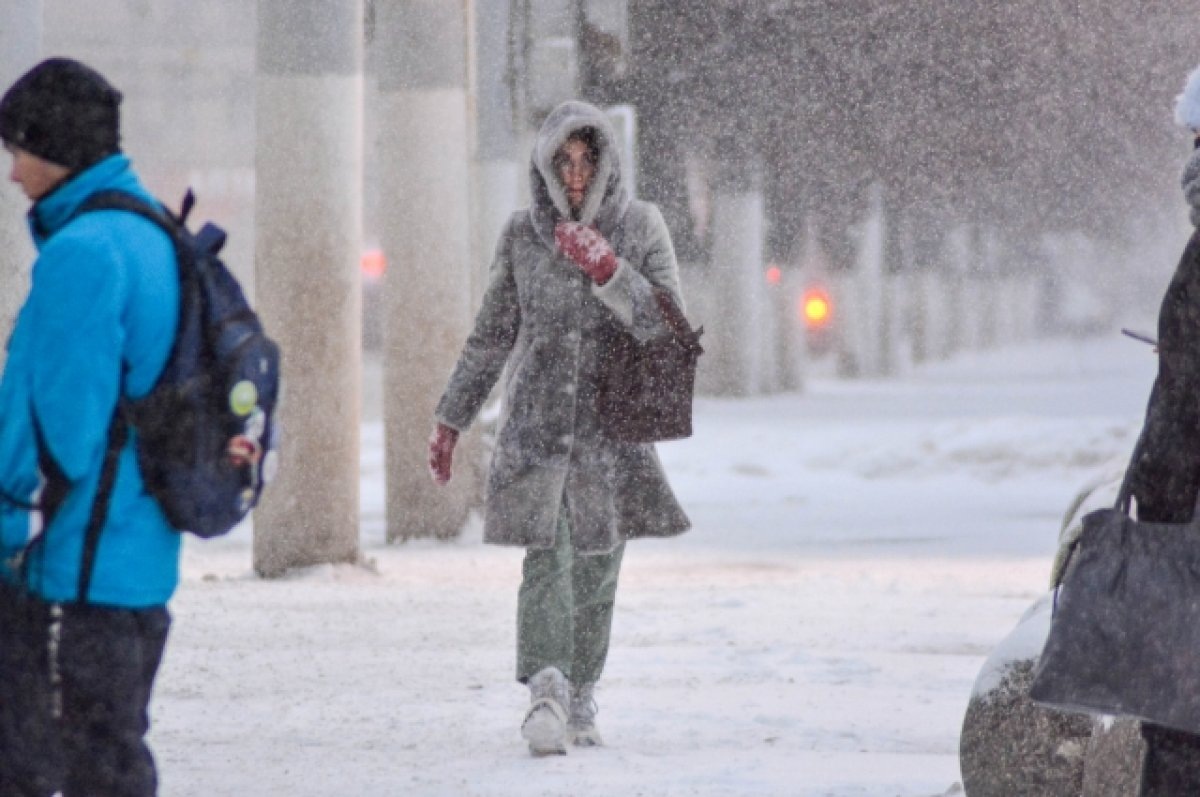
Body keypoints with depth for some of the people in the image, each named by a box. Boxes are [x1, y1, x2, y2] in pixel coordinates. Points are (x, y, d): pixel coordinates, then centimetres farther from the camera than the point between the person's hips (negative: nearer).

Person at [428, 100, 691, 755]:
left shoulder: (641, 226, 1)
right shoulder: (523, 234, 5)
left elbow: (668, 324, -7)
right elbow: (491, 336, 13)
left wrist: (608, 270, -20)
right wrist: (451, 418, 14)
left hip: (611, 424, 1)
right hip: (535, 422, -1)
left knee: (597, 564, 6)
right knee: (546, 554, -17)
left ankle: (580, 699, 19)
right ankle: (546, 689, -31)